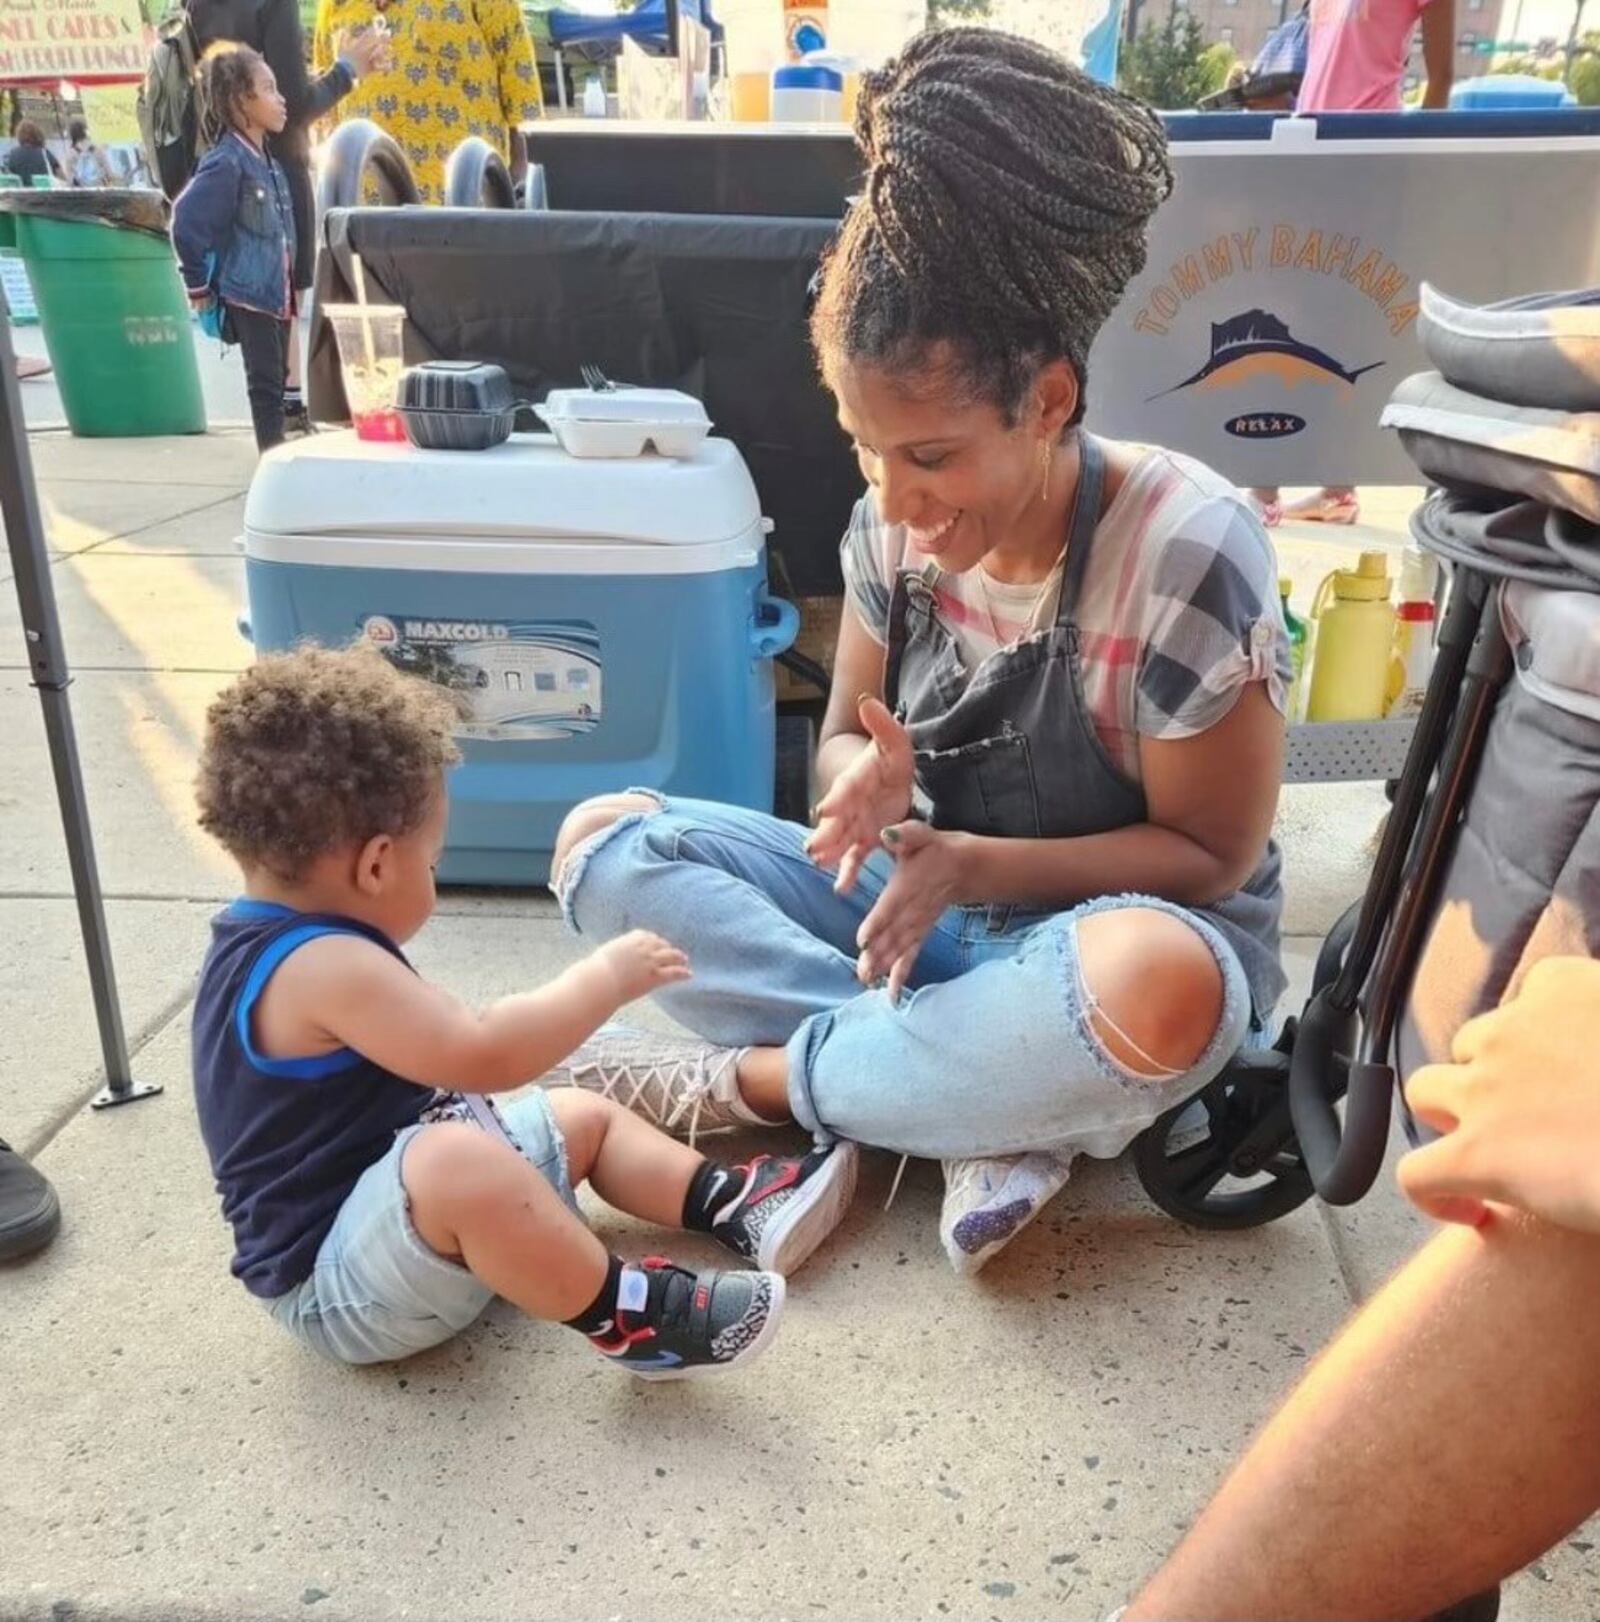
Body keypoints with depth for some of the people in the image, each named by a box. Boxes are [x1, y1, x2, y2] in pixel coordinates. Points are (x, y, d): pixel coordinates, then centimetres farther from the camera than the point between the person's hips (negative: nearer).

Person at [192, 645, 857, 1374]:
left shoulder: (268, 943, 6)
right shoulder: (322, 965, -28)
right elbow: (485, 1054, -33)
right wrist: (605, 978, -21)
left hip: (398, 1215, 11)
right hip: (336, 1284, -11)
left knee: (584, 1116, 15)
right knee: (457, 1160, -41)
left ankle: (732, 1205, 10)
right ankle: (625, 1317, -25)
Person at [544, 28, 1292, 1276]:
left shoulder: (1189, 552, -22)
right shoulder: (895, 525, -8)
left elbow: (1211, 854, -15)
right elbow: (847, 736, 2)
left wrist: (979, 865, -27)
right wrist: (869, 778, -22)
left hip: (1119, 928, -4)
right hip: (928, 900, 5)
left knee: (1159, 989, -42)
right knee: (606, 843, -10)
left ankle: (751, 1083, -17)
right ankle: (985, 1110, -21)